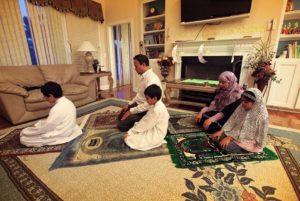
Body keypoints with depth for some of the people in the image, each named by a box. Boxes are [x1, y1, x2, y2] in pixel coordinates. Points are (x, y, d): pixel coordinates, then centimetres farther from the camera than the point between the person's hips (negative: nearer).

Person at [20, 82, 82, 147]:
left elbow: (46, 128, -18)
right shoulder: (67, 101, -2)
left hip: (61, 136, -8)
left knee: (23, 139, -2)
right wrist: (37, 125, 6)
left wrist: (25, 132, -3)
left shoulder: (57, 109, -30)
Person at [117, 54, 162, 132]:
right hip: (138, 104, 10)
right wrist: (129, 104, 11)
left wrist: (131, 111, -23)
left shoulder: (152, 79, -28)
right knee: (120, 117, 18)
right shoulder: (144, 76, 3)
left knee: (121, 125, -8)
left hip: (146, 110, -10)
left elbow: (149, 104, -30)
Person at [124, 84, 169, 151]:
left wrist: (130, 132, -14)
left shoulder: (157, 110, -29)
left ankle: (157, 142, -4)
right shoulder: (158, 105, 2)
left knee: (128, 139, -15)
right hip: (154, 130, 10)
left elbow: (145, 124, -22)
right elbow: (146, 119, 10)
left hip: (155, 135, -10)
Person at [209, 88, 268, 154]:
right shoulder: (242, 107, -6)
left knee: (227, 146, -27)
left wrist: (230, 137, -23)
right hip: (236, 132, 6)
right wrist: (221, 131, -12)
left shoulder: (262, 116, -22)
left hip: (249, 142, -6)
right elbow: (232, 120, -1)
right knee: (215, 137, -11)